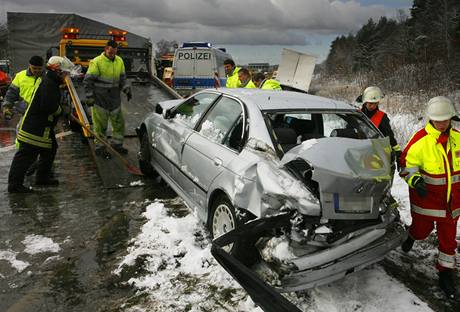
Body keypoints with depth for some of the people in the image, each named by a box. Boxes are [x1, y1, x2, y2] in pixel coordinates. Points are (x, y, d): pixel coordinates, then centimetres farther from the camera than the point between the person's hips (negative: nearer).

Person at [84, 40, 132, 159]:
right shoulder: (96, 62, -11)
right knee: (100, 125, 0)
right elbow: (87, 80, -8)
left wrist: (126, 90, 1)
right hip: (99, 99, -6)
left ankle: (117, 144, 27)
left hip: (115, 99, 6)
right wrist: (89, 97, -12)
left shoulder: (119, 61, 7)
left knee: (119, 122, 11)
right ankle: (99, 148, 13)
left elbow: (122, 78, 17)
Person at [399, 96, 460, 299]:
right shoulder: (421, 139, -15)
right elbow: (406, 163, -8)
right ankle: (411, 235, 49)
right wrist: (415, 180, -24)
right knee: (422, 230, 12)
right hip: (426, 196, -3)